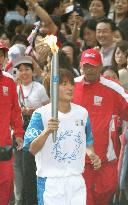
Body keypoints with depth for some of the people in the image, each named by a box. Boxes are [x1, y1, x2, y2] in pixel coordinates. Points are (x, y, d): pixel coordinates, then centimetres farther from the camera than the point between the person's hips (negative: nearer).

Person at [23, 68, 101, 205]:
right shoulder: (41, 114, -11)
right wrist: (47, 131, -34)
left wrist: (92, 155, -1)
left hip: (77, 180, 5)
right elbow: (32, 149, -18)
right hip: (50, 182, -5)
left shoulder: (82, 113, 6)